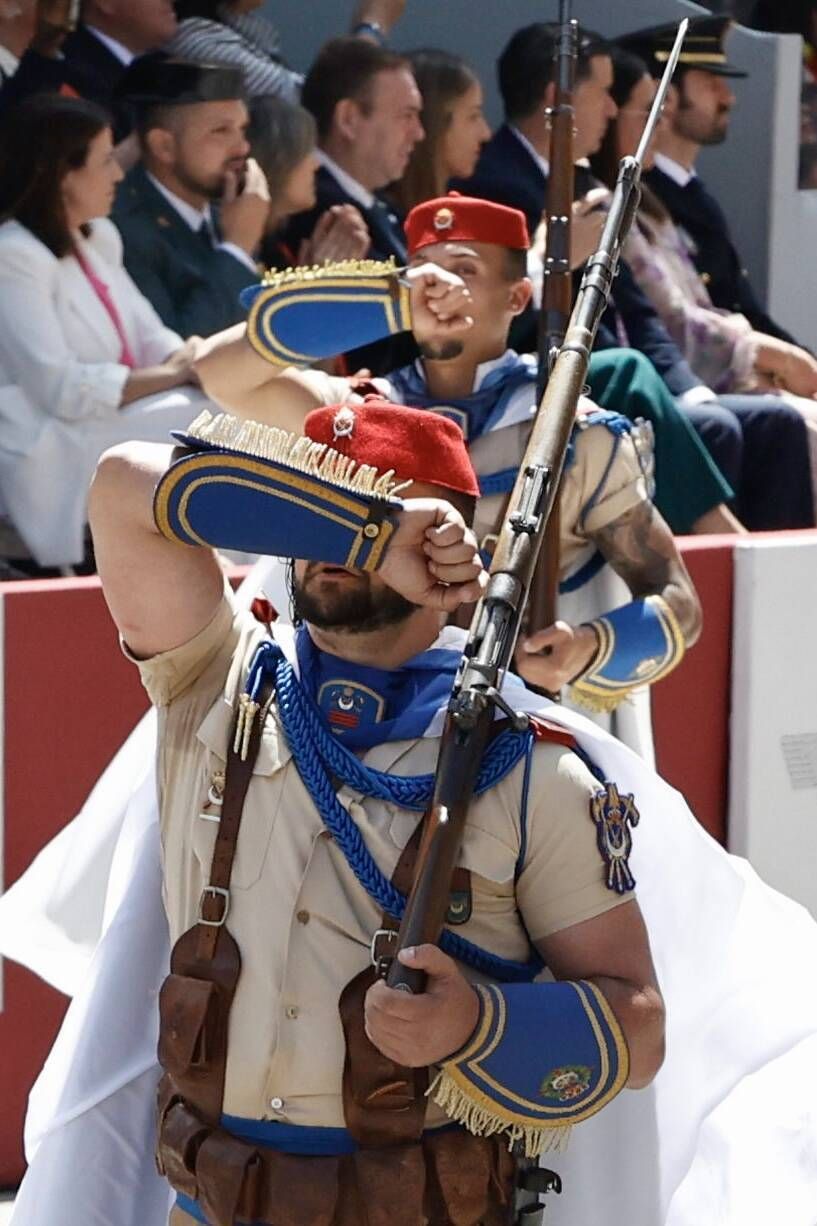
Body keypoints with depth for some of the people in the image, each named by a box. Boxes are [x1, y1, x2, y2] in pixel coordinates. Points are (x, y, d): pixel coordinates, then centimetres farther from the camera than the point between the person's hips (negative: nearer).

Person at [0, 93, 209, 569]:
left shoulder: (98, 238, 16)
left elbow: (151, 338, 14)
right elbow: (60, 389, -21)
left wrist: (194, 361, -9)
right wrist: (172, 374, -15)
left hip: (119, 419, 9)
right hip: (54, 457, -9)